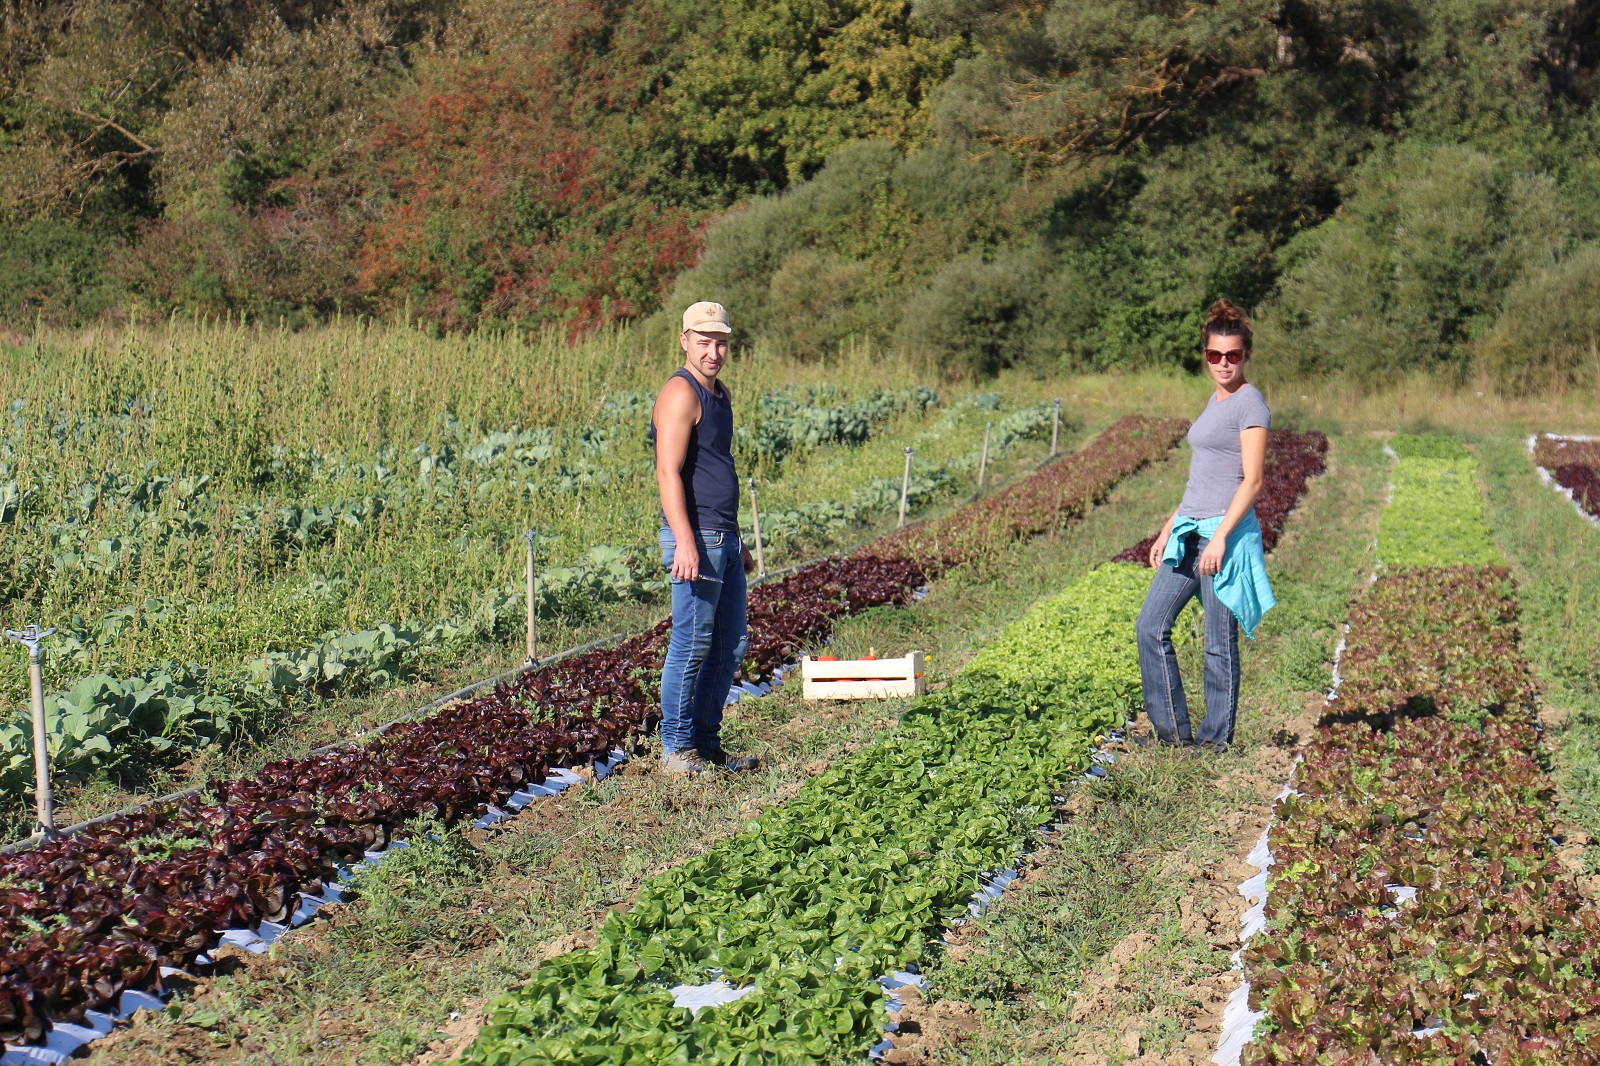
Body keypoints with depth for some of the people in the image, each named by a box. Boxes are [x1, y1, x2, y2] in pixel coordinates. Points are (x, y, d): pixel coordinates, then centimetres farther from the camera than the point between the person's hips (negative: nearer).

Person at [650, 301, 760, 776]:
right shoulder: (680, 394, -11)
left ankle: (707, 743, 20)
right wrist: (685, 542, -28)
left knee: (730, 647, 12)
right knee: (691, 646, -4)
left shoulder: (720, 394, 17)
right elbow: (669, 472, -20)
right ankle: (676, 749, 6)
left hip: (725, 540, 9)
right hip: (696, 539, -9)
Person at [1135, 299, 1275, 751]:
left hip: (1226, 531, -9)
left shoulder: (1250, 404, -8)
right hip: (1191, 530, 9)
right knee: (1151, 625, 5)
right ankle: (1173, 730, 12)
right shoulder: (1215, 401, 18)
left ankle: (1216, 738, 9)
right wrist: (1169, 529, 20)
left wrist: (1220, 537, -20)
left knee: (1219, 642, -1)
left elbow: (1252, 481, -14)